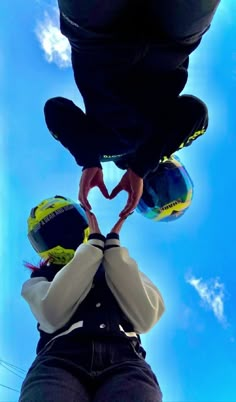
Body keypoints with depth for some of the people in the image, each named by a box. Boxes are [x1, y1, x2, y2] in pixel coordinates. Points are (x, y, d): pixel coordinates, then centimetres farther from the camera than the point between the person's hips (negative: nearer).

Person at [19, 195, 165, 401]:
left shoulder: (123, 268, 27)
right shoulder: (39, 280, 25)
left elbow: (145, 319, 7)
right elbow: (53, 316, 0)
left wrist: (113, 247, 8)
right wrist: (93, 245, 6)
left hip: (123, 361, 1)